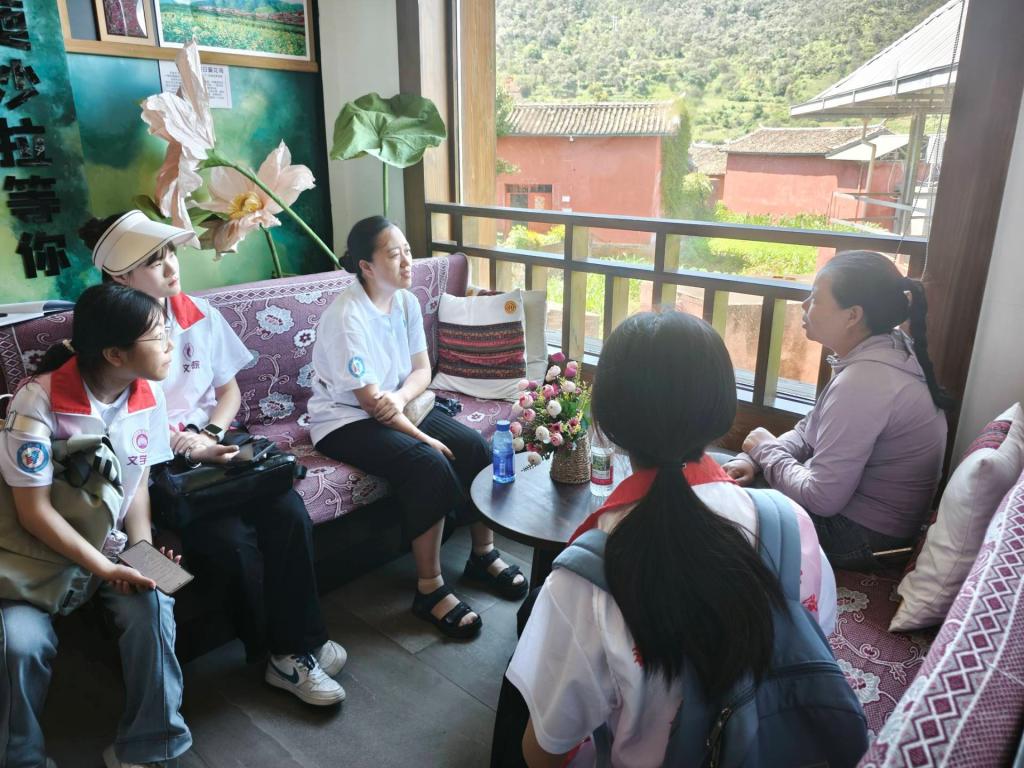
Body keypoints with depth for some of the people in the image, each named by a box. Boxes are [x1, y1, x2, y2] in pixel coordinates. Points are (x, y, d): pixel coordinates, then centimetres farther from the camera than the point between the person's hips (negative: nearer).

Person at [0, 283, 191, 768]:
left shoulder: (148, 399, -6)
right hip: (40, 550, -3)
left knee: (153, 608, -24)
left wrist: (142, 547, -11)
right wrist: (106, 569, -24)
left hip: (113, 544, 3)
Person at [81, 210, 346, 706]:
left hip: (214, 445, 5)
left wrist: (211, 434, -5)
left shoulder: (198, 313, 5)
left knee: (288, 512, -21)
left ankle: (298, 642, -5)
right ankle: (279, 653, -3)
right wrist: (184, 447, -17)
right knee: (230, 540, -26)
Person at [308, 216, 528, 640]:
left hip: (397, 407, 7)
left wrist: (400, 397, -20)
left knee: (474, 445, -12)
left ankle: (483, 553, 7)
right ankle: (430, 589, -16)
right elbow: (367, 398, -23)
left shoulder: (406, 302, 0)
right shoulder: (346, 317, -22)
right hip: (344, 421, -7)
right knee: (428, 465, -30)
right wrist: (425, 438, -22)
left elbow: (422, 369, 3)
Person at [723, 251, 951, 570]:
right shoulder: (884, 351, 0)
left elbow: (821, 499, -27)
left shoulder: (862, 382, -30)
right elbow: (810, 430, 8)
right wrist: (753, 459, -7)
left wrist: (767, 449, -11)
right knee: (725, 472, 11)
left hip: (859, 538, -9)